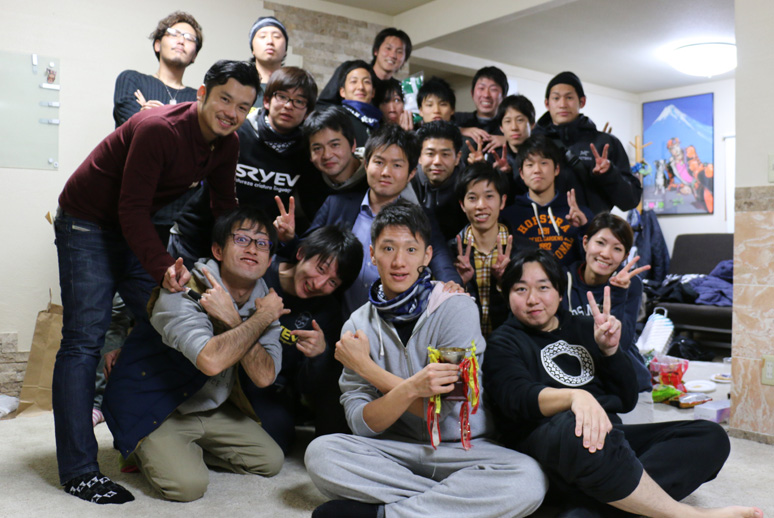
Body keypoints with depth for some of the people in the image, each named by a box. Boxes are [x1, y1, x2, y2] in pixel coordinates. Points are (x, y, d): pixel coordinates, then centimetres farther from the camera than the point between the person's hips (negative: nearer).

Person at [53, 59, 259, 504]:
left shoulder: (227, 145, -4)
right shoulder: (158, 130, -28)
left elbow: (225, 208, 5)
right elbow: (131, 209, -30)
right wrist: (163, 266, -41)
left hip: (139, 227, 8)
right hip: (88, 223, -8)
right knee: (85, 338, -11)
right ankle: (79, 470, -7)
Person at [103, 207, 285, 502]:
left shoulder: (265, 299, -7)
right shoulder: (183, 292, -26)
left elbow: (264, 377, -19)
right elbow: (211, 360, -45)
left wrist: (232, 320, -31)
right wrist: (262, 318, -32)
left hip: (211, 408, 6)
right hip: (154, 408, -6)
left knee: (271, 461, 2)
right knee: (188, 484, -24)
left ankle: (188, 450, 18)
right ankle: (146, 452, 9)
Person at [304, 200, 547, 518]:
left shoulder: (456, 309, -9)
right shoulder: (358, 326, 0)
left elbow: (442, 409, -13)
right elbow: (362, 424, -8)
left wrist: (364, 366, -11)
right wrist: (409, 389, -29)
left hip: (462, 449, -1)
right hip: (397, 450, 2)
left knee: (528, 480, -32)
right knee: (320, 452, -25)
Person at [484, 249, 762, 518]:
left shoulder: (583, 327, 21)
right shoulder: (504, 343, 7)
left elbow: (627, 401, 17)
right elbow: (518, 397, -15)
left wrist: (610, 350, 0)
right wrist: (574, 396, -34)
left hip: (609, 437, 7)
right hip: (544, 438, -6)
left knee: (711, 435, -9)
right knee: (576, 429, -40)